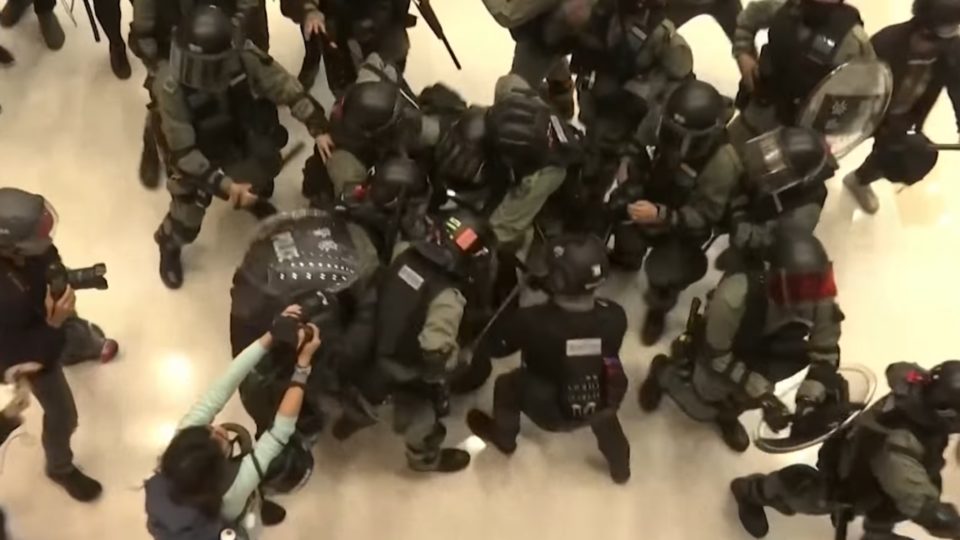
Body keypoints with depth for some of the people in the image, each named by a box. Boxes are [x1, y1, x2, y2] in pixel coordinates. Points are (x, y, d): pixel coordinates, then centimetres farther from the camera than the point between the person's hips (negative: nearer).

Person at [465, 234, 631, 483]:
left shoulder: (532, 321, -34)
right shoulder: (614, 315, -25)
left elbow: (495, 346, -15)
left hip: (551, 413, -3)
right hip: (602, 408, 3)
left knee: (506, 385, 23)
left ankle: (504, 437, 53)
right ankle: (620, 467, 56)